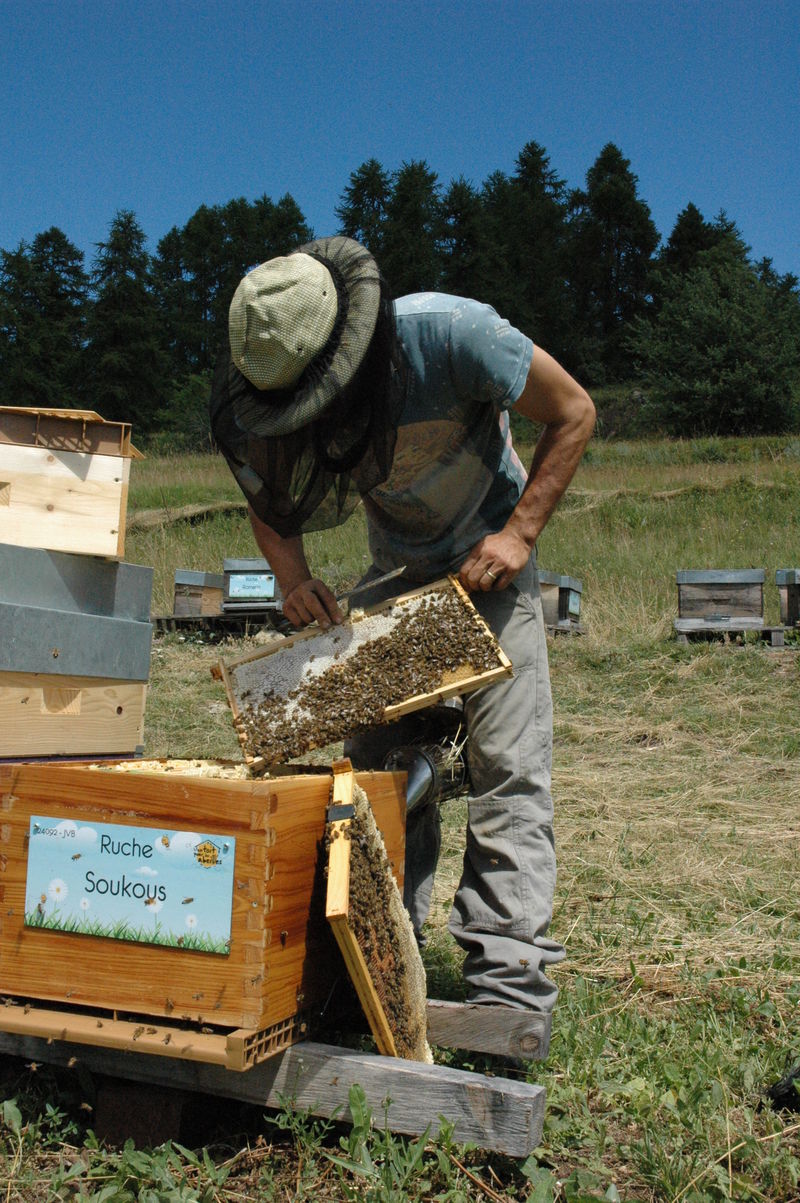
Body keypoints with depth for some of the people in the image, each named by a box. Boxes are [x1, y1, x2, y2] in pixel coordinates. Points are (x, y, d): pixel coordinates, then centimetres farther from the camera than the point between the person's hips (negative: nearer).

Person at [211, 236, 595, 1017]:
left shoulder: (449, 334, -32)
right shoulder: (281, 396, -20)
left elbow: (573, 413, -19)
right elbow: (266, 502, -1)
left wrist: (519, 533, -25)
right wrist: (291, 573, -22)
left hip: (491, 553, -4)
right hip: (396, 568, 4)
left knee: (507, 761, -13)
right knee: (381, 755, 1)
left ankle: (509, 976, -9)